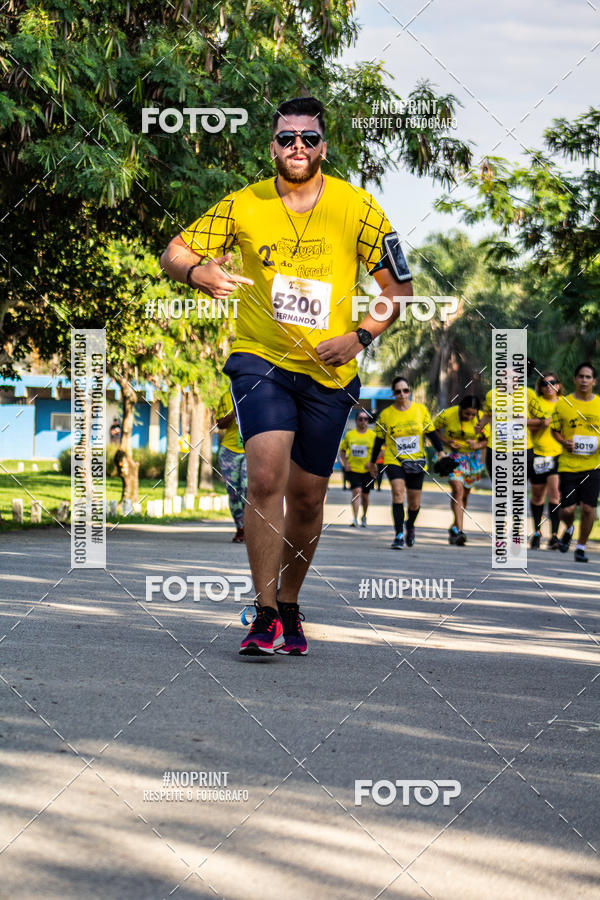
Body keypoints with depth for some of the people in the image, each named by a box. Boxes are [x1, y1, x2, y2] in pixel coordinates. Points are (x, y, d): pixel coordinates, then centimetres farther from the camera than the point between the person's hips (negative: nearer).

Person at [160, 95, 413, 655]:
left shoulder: (357, 208, -4)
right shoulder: (243, 206, -3)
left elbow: (398, 286, 4)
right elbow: (174, 253, 1)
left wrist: (360, 337, -11)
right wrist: (197, 272, -22)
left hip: (329, 373, 1)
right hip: (260, 358, -1)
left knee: (306, 495, 8)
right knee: (266, 475, -21)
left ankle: (289, 606, 30)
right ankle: (265, 616, -17)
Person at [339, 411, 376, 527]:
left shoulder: (372, 435, 0)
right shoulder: (349, 434, 3)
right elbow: (342, 450, 13)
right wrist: (345, 463, 0)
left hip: (367, 470, 1)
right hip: (353, 469, -1)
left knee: (365, 495, 11)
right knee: (357, 491, -20)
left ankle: (364, 517, 34)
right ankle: (355, 519, -23)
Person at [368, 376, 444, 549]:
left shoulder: (421, 410, 1)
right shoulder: (386, 414, -1)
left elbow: (431, 433, 8)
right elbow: (379, 440, 8)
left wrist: (440, 451, -3)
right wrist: (373, 463, 13)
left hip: (416, 462, 2)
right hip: (394, 461, -2)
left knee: (414, 503, 5)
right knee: (398, 492, -23)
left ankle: (410, 526, 37)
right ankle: (399, 535, -24)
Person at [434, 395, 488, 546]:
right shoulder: (448, 415, -18)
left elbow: (486, 440, -1)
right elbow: (433, 429, -4)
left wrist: (477, 445, -23)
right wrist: (445, 441, -19)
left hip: (473, 458, 3)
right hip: (452, 455, -3)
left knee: (464, 494, 10)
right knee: (457, 489, -20)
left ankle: (454, 528, 31)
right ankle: (459, 530, -25)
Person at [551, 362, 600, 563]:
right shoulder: (562, 403, 2)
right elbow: (554, 430, 10)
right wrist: (565, 443, -10)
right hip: (568, 464, 0)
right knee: (567, 509, -3)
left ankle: (581, 546, 14)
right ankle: (568, 529, 32)